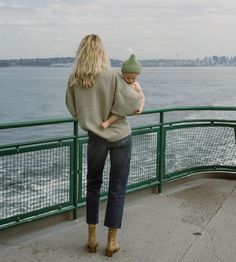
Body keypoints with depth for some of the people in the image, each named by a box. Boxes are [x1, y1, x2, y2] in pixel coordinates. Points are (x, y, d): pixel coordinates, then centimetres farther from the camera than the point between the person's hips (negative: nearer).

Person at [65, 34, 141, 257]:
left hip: (96, 138, 3)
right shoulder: (112, 76, -16)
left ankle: (92, 238, 23)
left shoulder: (74, 80, -7)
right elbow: (135, 107, -15)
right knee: (117, 187, 7)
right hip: (120, 137, -2)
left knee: (93, 184, 18)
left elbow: (74, 111, 4)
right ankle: (111, 242, 14)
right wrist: (134, 86, 3)